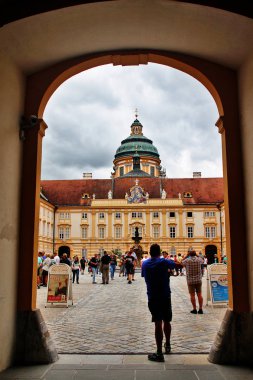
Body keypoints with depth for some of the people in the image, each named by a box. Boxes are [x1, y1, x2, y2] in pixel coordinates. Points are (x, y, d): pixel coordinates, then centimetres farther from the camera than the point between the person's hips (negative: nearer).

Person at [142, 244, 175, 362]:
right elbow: (173, 264, 11)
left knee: (158, 323, 0)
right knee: (166, 321, 17)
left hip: (152, 298, 1)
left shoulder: (145, 264, 1)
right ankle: (167, 345, 36)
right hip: (165, 297, -1)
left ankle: (159, 353, -2)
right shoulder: (163, 262, -8)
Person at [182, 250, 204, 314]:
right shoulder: (199, 260, -2)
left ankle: (194, 309, 4)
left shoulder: (187, 260, -7)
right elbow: (202, 260, 22)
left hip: (190, 280, -2)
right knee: (199, 294, 7)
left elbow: (182, 262, 15)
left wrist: (187, 255, 14)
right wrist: (197, 255, 18)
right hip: (199, 280, 2)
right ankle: (200, 309, 7)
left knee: (192, 295, 2)